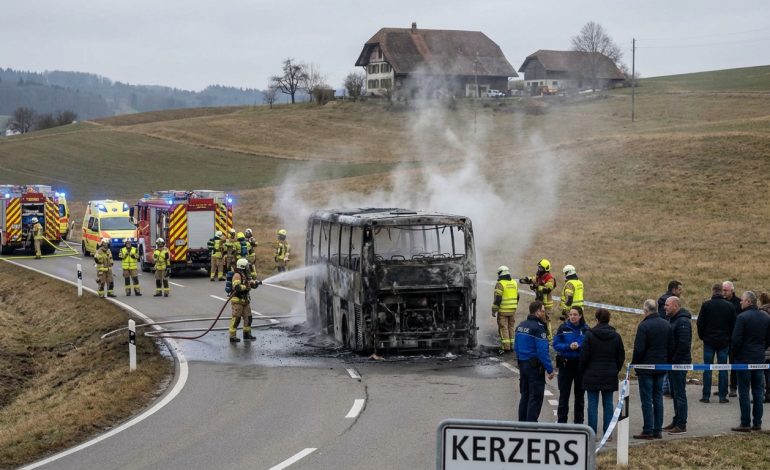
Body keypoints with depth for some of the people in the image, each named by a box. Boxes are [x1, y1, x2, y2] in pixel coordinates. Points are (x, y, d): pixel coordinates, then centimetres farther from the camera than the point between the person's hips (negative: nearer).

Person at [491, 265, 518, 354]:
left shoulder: (500, 284, -13)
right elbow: (517, 297, 16)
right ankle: (511, 346, 16)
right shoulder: (514, 283, 9)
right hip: (512, 310, 7)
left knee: (503, 328, -3)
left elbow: (497, 298, -16)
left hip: (503, 310, -7)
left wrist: (494, 310, -10)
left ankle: (506, 347, -7)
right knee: (511, 327, 14)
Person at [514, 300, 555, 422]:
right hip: (535, 366, -8)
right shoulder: (538, 328, -17)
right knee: (536, 397, -3)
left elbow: (516, 347, 15)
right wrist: (550, 369, -17)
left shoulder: (521, 325, 10)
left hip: (522, 365, 8)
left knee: (525, 395, 16)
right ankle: (531, 423, -4)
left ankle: (522, 422, 20)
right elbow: (543, 351, -21)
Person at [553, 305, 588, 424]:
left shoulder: (585, 329, -1)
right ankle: (561, 421, 9)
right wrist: (569, 346, -19)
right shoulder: (563, 328, -1)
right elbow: (556, 344, -4)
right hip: (565, 364, -1)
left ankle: (578, 421, 19)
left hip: (580, 364, 1)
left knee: (580, 394, 9)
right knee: (564, 393, 2)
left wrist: (579, 346, -21)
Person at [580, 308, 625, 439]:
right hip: (610, 376, 3)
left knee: (592, 404, 1)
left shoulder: (590, 335, -9)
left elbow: (584, 356, -7)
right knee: (608, 404, 8)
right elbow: (621, 357, 7)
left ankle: (593, 432, 1)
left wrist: (583, 371, 7)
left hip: (592, 375, -3)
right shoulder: (616, 336, 3)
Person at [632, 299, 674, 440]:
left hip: (646, 367, -6)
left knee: (647, 400, -3)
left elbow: (639, 349, -16)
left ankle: (648, 431, -3)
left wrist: (634, 364, -3)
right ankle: (658, 430, 12)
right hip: (661, 367, 6)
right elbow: (671, 347, 12)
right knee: (658, 399, 11)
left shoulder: (644, 325, -15)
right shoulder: (667, 325, 7)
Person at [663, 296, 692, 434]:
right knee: (675, 393, 16)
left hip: (680, 363, -10)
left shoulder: (683, 321, -18)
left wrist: (674, 359, -18)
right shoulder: (674, 319, 15)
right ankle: (676, 422, 24)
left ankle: (681, 425, -2)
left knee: (679, 393, -6)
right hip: (673, 363, 10)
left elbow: (684, 344, -25)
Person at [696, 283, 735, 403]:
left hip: (709, 340, -1)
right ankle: (723, 396, 3)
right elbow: (733, 324, 4)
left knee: (707, 369, 3)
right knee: (723, 369, 4)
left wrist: (702, 336, 11)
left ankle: (706, 396, 2)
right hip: (724, 341, 1)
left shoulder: (706, 305, -5)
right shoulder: (729, 306, 0)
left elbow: (700, 323, -3)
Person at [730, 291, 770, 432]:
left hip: (744, 358, -6)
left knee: (744, 392, -1)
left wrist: (734, 354, 0)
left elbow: (736, 340, -16)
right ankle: (757, 423, 12)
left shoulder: (742, 317, -15)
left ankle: (745, 424, -2)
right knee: (758, 391, 11)